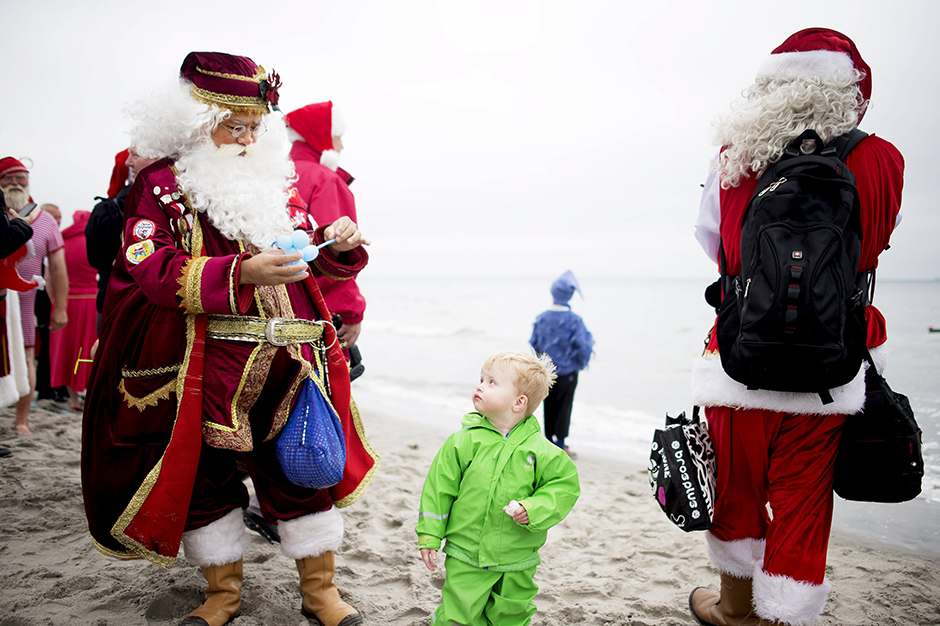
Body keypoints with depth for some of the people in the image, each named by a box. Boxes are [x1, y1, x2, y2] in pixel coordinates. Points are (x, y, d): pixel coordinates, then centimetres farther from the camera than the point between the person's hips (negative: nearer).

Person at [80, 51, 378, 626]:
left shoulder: (274, 179, 16)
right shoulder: (161, 184, 1)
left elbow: (306, 255, 20)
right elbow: (152, 270, -14)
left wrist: (338, 244, -4)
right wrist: (241, 274, -28)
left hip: (287, 361, 3)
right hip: (207, 366, -3)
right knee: (207, 473, 7)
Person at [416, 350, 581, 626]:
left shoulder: (540, 450, -8)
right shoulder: (464, 441, -7)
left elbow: (565, 485, -3)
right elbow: (439, 487, -2)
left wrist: (533, 510, -18)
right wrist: (429, 536, -1)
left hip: (517, 562, 1)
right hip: (466, 557, -1)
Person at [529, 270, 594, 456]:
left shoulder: (541, 318, -5)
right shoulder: (574, 320, -16)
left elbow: (534, 343, 3)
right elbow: (582, 345, -17)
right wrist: (590, 340, 5)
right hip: (567, 371, -3)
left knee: (549, 407, 14)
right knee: (564, 407, 6)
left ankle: (549, 440, 22)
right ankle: (560, 444, 9)